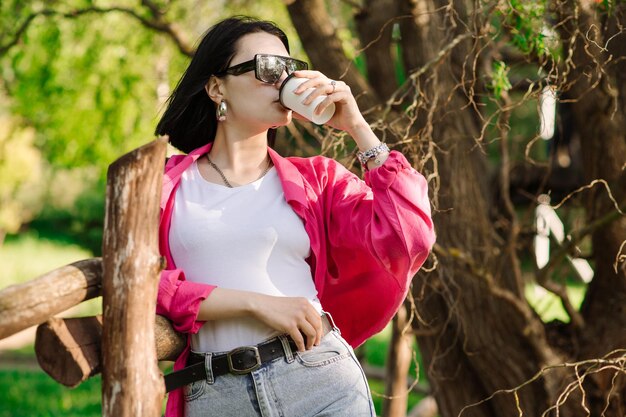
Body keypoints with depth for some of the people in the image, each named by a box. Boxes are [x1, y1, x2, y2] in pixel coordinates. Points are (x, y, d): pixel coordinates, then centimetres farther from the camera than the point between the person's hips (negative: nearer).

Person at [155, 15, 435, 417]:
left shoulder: (318, 178, 13)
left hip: (322, 381, 1)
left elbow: (409, 242, 0)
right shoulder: (163, 185, 9)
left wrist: (357, 127, 2)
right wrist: (255, 303, -13)